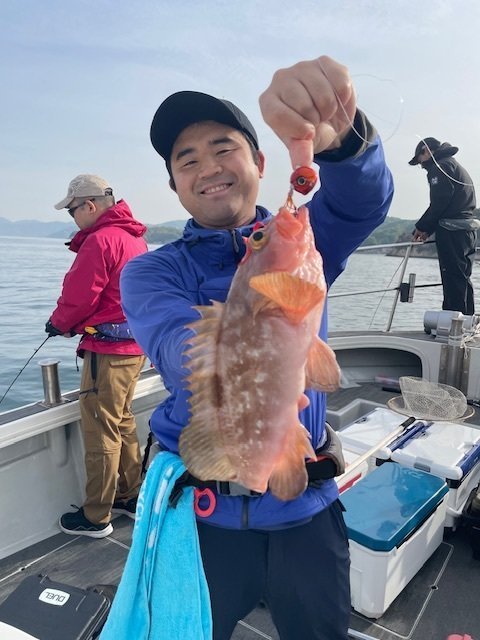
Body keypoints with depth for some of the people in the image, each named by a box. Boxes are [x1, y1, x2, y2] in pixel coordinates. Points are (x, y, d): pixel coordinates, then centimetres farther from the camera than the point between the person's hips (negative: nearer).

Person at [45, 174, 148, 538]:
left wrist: (58, 324, 6)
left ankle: (96, 517, 17)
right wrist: (77, 323, 16)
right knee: (123, 422, 20)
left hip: (108, 349, -9)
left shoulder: (99, 239, -16)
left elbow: (79, 297, -15)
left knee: (101, 431, 2)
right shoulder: (135, 238, 12)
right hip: (136, 345, 9)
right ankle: (131, 497, 33)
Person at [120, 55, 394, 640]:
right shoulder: (150, 272, -5)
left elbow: (362, 200, -21)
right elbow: (176, 344, -26)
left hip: (305, 506, 2)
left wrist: (336, 134, -43)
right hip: (198, 509, -1)